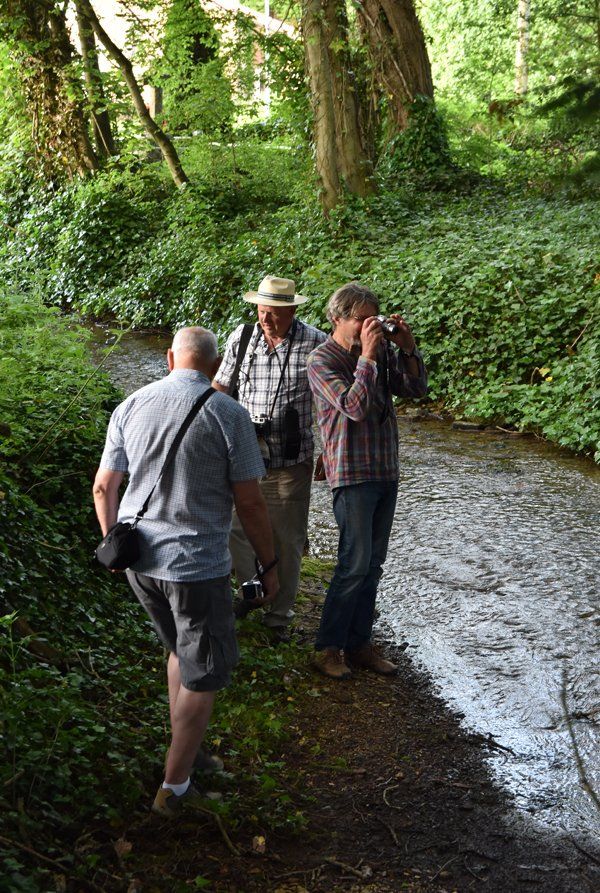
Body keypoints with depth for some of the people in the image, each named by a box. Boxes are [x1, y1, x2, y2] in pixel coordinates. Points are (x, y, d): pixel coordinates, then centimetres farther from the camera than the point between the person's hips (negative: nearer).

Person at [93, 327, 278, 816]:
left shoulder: (131, 406, 1)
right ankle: (174, 787, 16)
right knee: (203, 676, 10)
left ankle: (186, 753, 35)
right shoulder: (228, 414, -12)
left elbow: (104, 487, 6)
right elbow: (249, 502, -11)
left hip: (137, 559, 6)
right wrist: (269, 565, 2)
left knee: (182, 649, 26)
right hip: (197, 564, -5)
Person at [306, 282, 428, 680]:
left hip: (386, 470, 7)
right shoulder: (323, 360, -11)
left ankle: (359, 644, 20)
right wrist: (367, 357, -25)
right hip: (353, 473, -7)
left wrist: (407, 348, -7)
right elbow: (354, 407, -23)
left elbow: (416, 389, 5)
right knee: (355, 564, -8)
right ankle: (328, 648, 4)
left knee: (373, 563, 11)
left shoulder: (381, 350, 7)